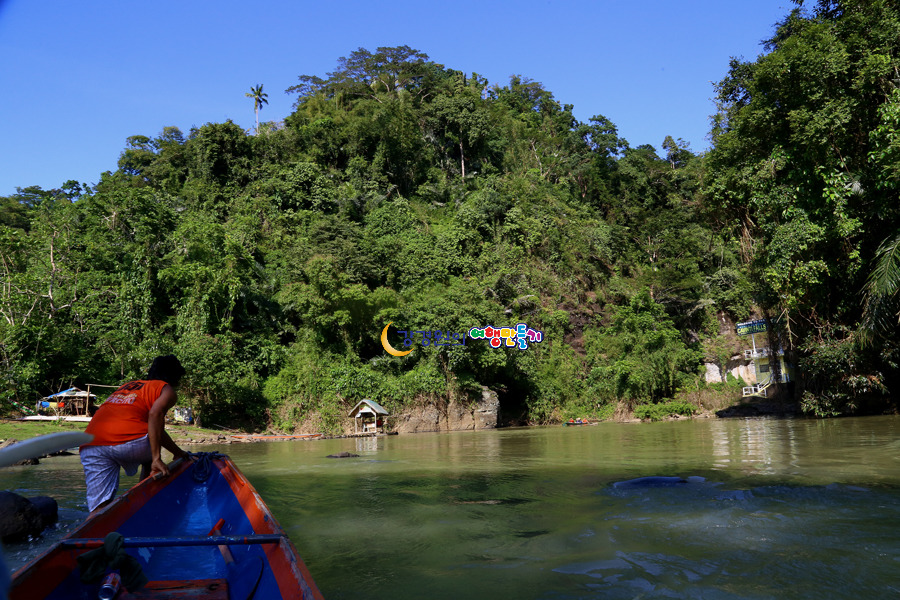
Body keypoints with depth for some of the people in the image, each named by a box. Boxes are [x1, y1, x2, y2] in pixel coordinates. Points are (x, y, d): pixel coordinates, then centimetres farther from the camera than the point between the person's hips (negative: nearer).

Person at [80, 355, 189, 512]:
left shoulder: (128, 386, 36)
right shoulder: (167, 390, 13)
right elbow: (155, 414, -11)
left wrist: (178, 452, 48)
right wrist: (157, 458, -15)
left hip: (89, 447, 6)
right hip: (126, 441, -5)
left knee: (99, 508, 1)